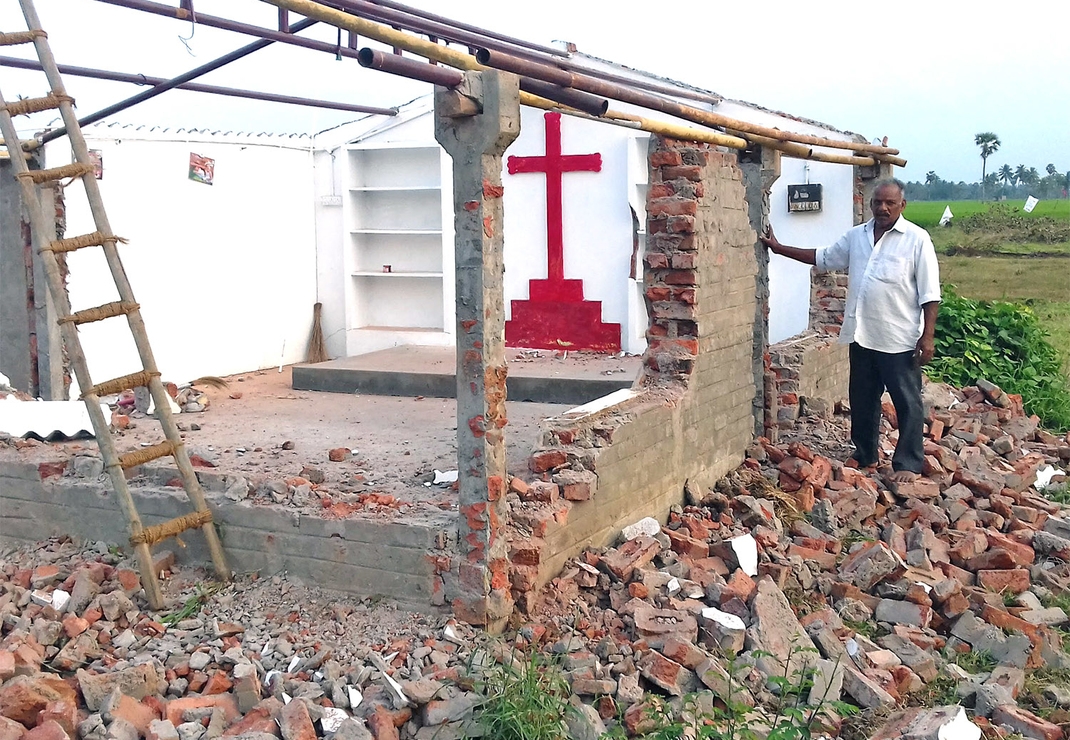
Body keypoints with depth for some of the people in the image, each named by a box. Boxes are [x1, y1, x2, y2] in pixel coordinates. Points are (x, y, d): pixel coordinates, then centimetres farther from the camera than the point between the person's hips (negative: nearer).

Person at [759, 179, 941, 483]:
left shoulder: (917, 239, -9)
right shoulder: (856, 236, 8)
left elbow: (929, 294, -10)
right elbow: (822, 258, 22)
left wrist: (927, 336, -15)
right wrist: (780, 248, 19)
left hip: (900, 340, -6)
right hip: (862, 336, 6)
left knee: (907, 402, 4)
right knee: (862, 399, 15)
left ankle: (908, 463, 13)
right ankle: (865, 455, 30)